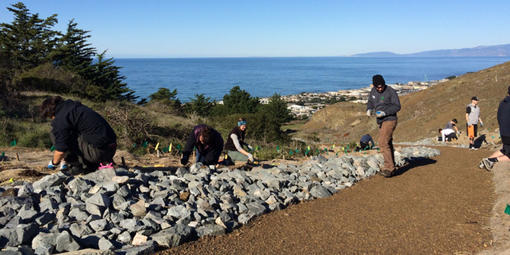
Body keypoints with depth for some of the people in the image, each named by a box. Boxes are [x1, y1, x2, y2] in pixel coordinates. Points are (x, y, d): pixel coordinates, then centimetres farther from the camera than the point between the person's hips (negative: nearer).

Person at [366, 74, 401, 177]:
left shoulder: (391, 91, -14)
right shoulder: (373, 90, 5)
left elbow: (397, 106, -12)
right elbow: (370, 102, 17)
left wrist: (384, 113, -22)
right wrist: (369, 109, -4)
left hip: (389, 120, -8)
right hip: (381, 122, 8)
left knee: (383, 143, -17)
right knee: (387, 144, 13)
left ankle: (389, 168, -13)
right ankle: (391, 168, 22)